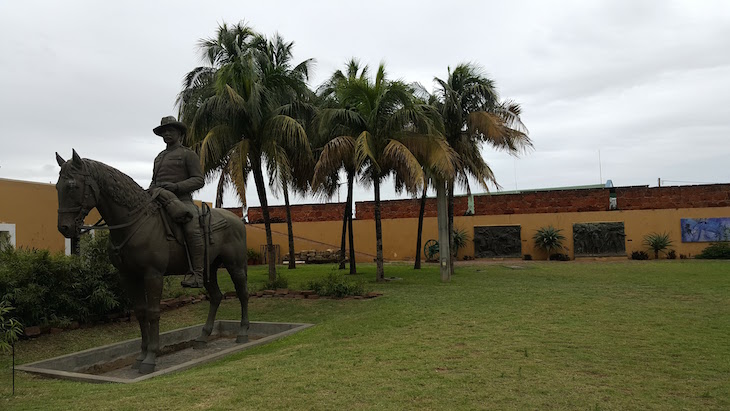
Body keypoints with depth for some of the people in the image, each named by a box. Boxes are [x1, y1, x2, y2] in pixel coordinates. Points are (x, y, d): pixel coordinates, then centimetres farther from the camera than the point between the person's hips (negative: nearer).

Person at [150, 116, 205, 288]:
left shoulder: (188, 154, 7)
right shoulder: (159, 157, 27)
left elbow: (199, 180, -3)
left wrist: (176, 186, -17)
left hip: (182, 200, -8)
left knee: (192, 228, -32)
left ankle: (198, 273, -32)